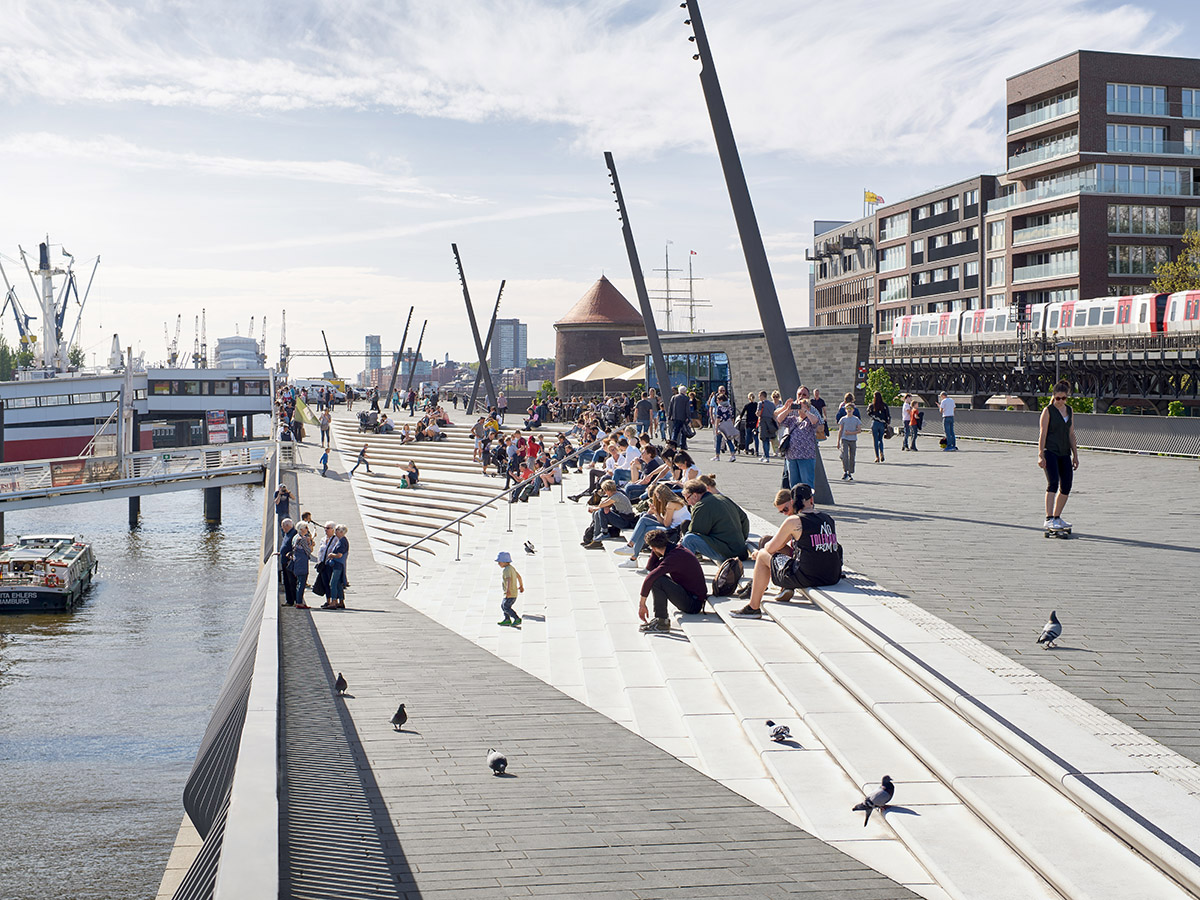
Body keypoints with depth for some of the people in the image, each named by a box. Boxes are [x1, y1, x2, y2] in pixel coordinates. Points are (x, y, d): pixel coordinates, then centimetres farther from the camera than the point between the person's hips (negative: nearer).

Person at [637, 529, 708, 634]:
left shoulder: (674, 556, -21)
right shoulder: (677, 549, 8)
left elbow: (649, 579, -28)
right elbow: (650, 568, 17)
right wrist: (655, 553, 4)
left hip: (693, 604, -10)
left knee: (656, 580, -23)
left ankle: (661, 622, -14)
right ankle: (658, 618, 11)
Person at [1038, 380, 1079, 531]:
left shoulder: (1070, 411, 14)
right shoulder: (1048, 411, -4)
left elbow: (1071, 434, 18)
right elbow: (1042, 434, -8)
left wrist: (1075, 455, 15)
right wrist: (1041, 455, -15)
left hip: (1065, 454, 6)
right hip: (1050, 452, -6)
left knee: (1066, 487, 5)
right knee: (1053, 483, -19)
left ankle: (1057, 517, 19)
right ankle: (1049, 519, -22)